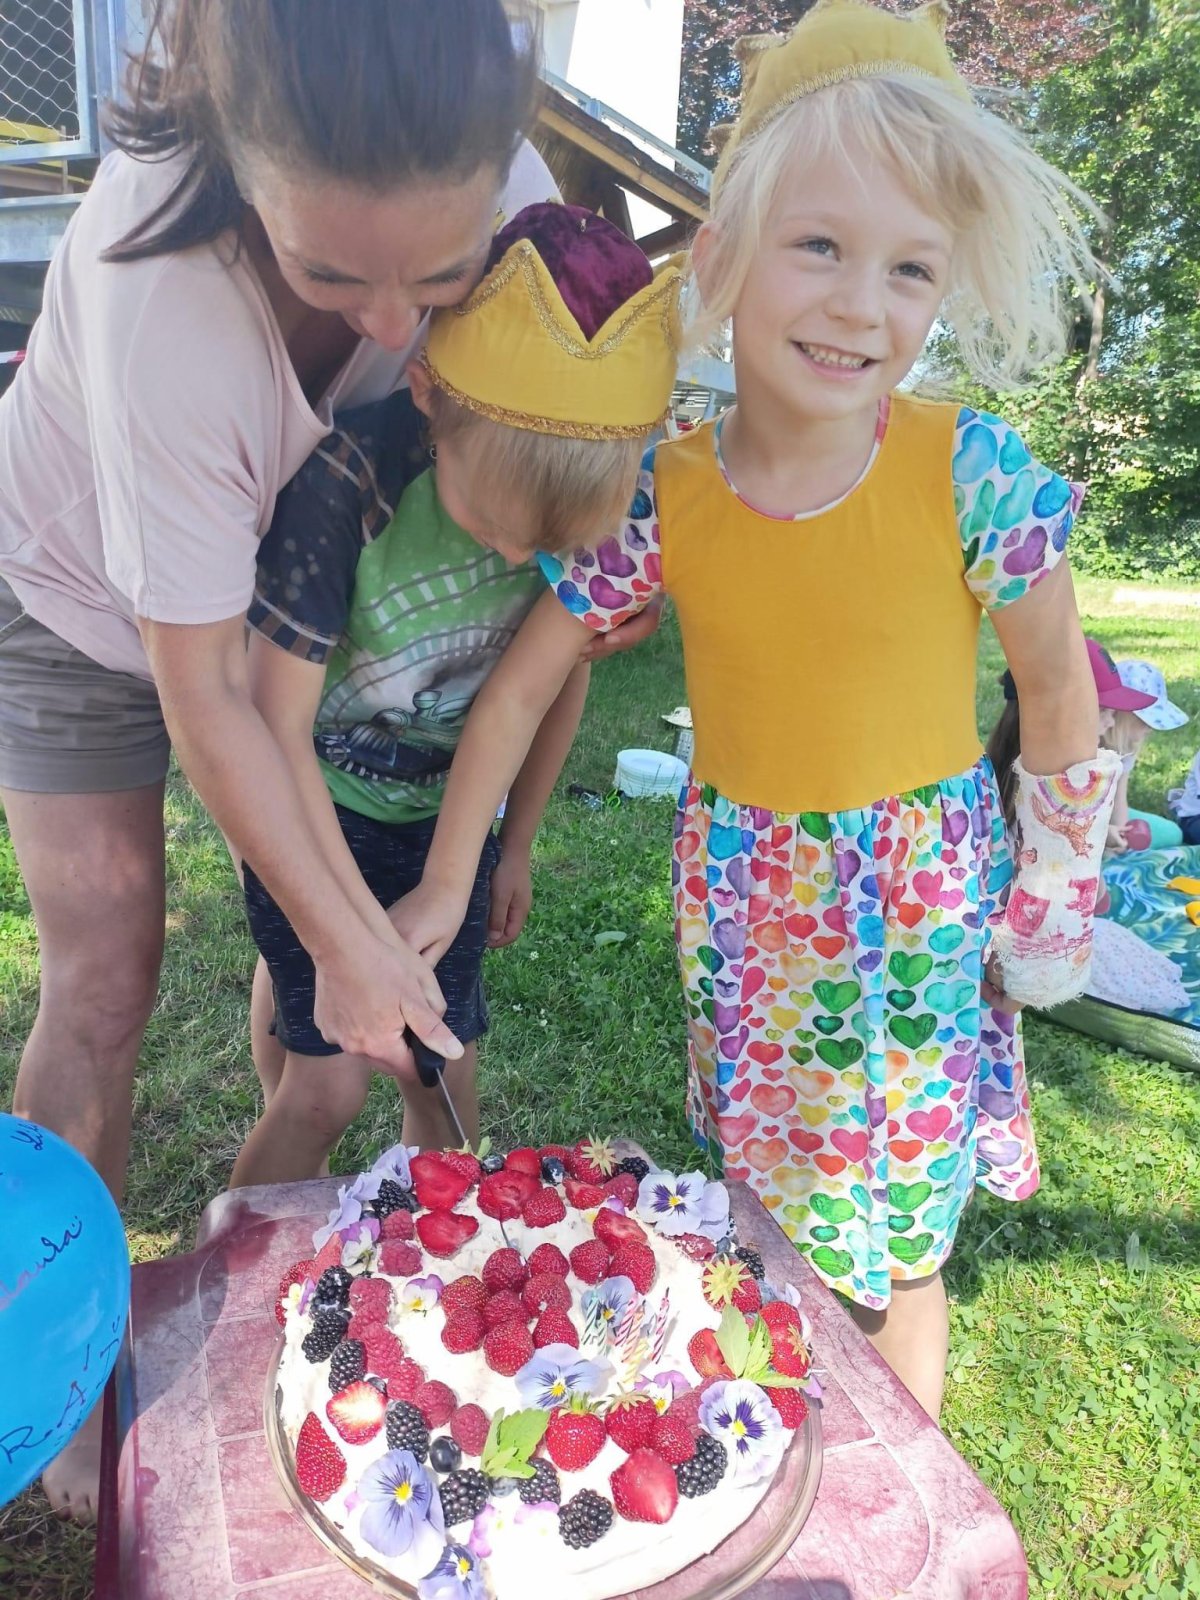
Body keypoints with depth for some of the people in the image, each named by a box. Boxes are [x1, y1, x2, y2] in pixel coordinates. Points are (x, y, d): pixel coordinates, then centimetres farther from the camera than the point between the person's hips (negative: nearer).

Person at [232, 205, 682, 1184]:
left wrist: (517, 843, 8)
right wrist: (360, 929, -20)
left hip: (453, 811, 4)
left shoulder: (599, 482, -14)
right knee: (330, 1083, -3)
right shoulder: (347, 486, -28)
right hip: (316, 807, -3)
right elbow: (277, 724, -20)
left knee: (445, 1069, 10)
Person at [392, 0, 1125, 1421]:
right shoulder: (660, 496, -13)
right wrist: (446, 882, -1)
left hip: (924, 904, -1)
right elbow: (522, 683, -5)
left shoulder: (968, 473, -18)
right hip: (739, 902, 2)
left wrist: (1052, 888, 3)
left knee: (897, 1246, 15)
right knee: (769, 1216, 21)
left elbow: (1055, 686, -5)